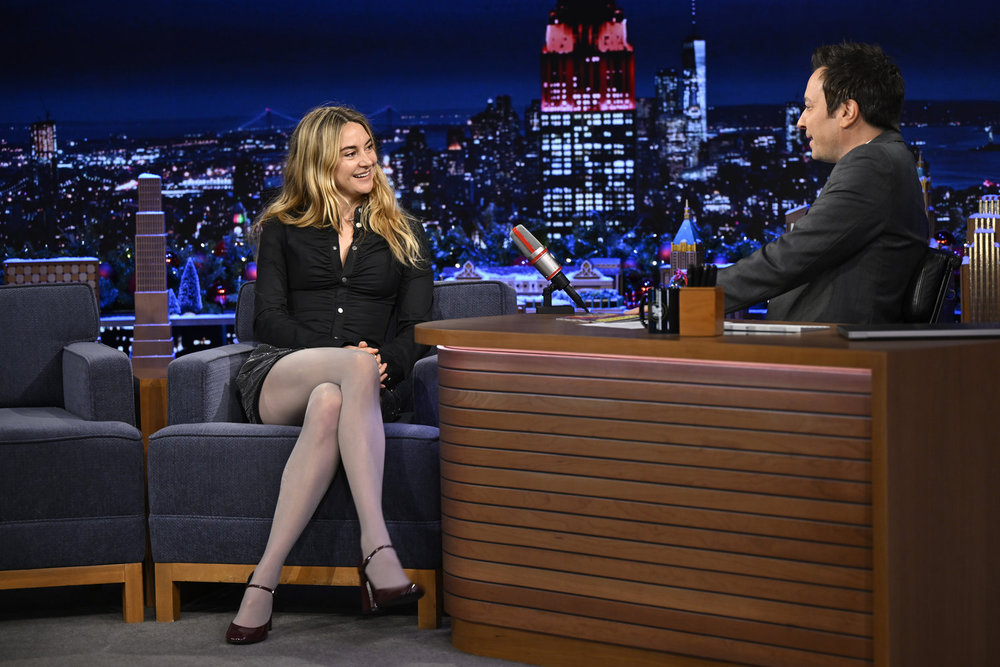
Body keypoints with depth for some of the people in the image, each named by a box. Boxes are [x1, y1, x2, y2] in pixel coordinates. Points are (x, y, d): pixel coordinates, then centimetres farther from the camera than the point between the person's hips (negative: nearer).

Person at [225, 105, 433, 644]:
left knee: (329, 404, -41)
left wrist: (387, 364, -14)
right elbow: (269, 317, 5)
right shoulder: (283, 229, 17)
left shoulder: (404, 234, 20)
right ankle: (377, 549, -50)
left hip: (356, 384, 1)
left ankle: (265, 579, -46)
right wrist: (346, 356, -12)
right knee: (357, 365, -38)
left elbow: (415, 328, 10)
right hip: (277, 375, -1)